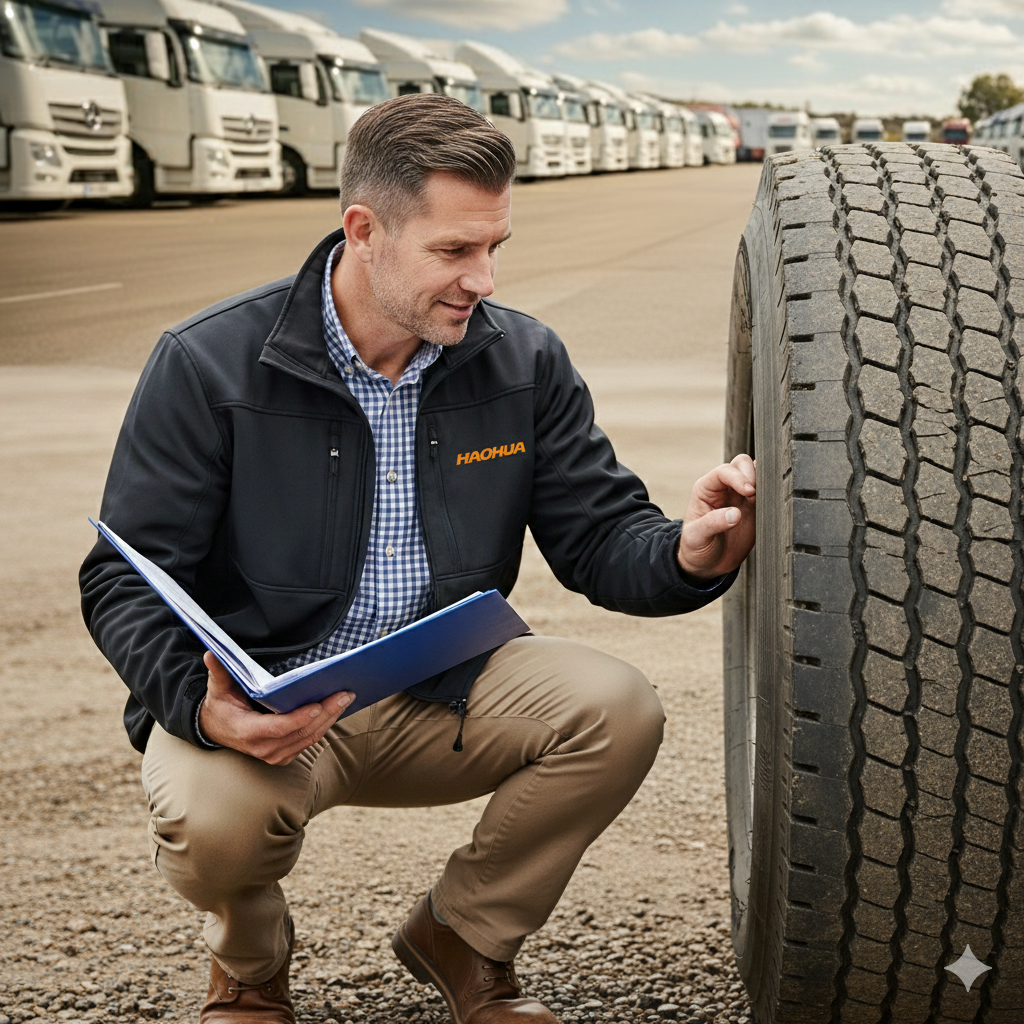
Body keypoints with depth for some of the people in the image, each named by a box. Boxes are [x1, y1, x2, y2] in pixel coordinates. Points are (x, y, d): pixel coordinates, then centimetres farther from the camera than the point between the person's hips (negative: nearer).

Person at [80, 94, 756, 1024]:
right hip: (257, 699, -3)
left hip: (445, 700, 4)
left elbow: (599, 538, 2)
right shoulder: (208, 365, -11)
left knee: (618, 708, -22)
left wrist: (686, 555, -23)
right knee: (210, 814, -35)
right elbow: (127, 578, -9)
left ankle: (463, 935, 5)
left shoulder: (526, 362, 0)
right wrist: (199, 702, -29)